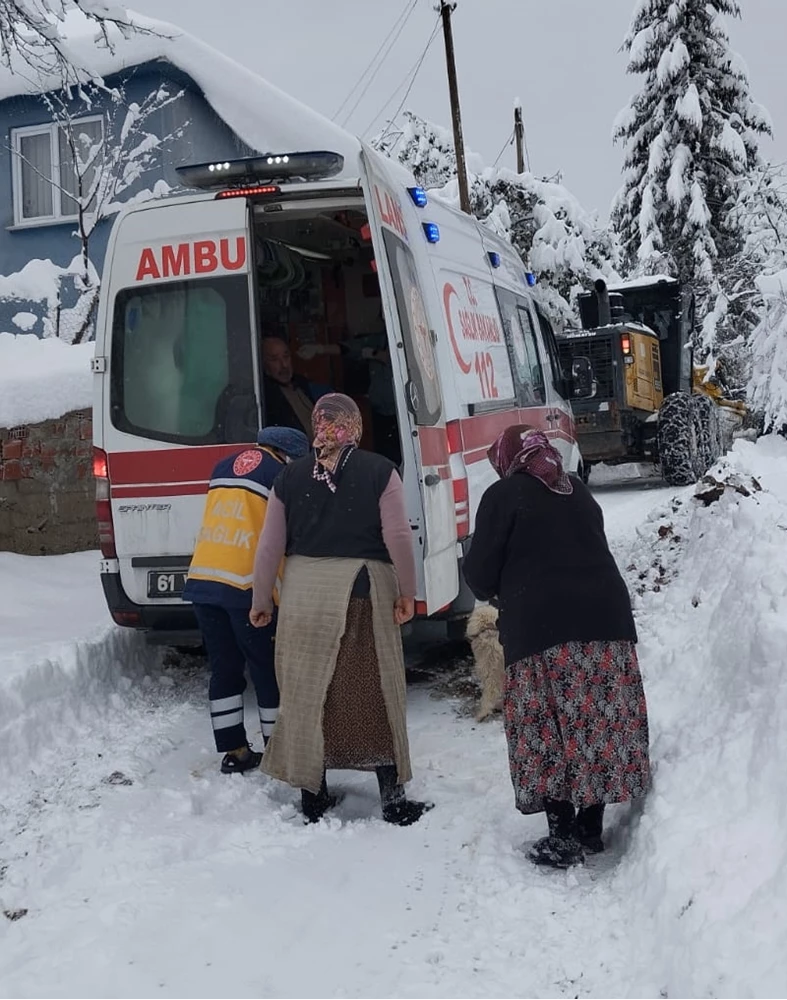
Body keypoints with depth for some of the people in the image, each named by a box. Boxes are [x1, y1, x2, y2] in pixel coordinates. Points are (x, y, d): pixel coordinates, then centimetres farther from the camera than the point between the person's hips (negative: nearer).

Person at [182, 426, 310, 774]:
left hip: (202, 579, 7)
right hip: (246, 585, -6)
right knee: (268, 669, 6)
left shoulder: (224, 467, 18)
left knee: (225, 668, 13)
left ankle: (234, 751, 18)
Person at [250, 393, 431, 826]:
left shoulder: (291, 476, 6)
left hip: (304, 591, 2)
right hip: (364, 592, -2)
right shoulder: (379, 471, -1)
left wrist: (261, 601, 15)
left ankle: (312, 796, 17)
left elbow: (270, 546, 6)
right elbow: (398, 538, -8)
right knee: (374, 693, 5)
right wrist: (406, 593, 1)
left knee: (306, 691, 10)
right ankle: (392, 798, 9)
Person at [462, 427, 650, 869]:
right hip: (606, 617, 6)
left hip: (543, 629, -5)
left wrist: (498, 594, 21)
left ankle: (564, 837, 1)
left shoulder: (503, 495, 1)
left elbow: (480, 572, -1)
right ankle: (592, 829, 17)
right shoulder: (579, 491, 19)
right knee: (600, 723, 9)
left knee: (549, 731, 1)